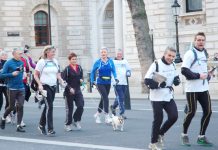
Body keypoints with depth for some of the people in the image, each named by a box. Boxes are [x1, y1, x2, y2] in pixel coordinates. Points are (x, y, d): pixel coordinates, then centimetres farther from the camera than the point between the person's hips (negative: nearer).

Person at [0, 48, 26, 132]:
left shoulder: (21, 63, 9)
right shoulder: (8, 63, -8)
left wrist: (21, 76, 11)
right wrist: (12, 74, -17)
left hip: (21, 88, 5)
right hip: (12, 88, -4)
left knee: (20, 106, -3)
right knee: (12, 107, 4)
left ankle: (19, 125, 1)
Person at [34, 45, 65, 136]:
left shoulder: (55, 61, 10)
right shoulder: (42, 62, -7)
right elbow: (35, 75, -5)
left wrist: (61, 80, 2)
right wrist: (40, 84, -16)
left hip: (53, 86, 6)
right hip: (45, 86, -6)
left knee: (48, 106, 13)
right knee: (49, 106, -13)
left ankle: (41, 125, 29)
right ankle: (50, 129, -12)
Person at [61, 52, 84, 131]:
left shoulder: (79, 68, 8)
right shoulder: (67, 69, -8)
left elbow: (81, 76, 17)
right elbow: (63, 80, -10)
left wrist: (81, 80, -6)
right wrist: (69, 88, -18)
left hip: (78, 90, 4)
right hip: (69, 91, -4)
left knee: (80, 106, -6)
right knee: (69, 108, 3)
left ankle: (76, 121, 14)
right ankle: (68, 124, 15)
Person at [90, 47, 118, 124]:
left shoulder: (110, 61, 2)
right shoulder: (97, 62, -4)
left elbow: (113, 71, 3)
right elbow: (93, 72, 3)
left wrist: (115, 78, -13)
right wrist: (92, 80, -5)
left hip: (108, 83, 4)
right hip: (100, 83, -4)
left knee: (103, 99, 14)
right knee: (105, 98, -16)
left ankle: (98, 114, 33)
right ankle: (107, 116, -16)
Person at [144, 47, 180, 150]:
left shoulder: (172, 65, 7)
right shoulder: (156, 64, -14)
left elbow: (175, 76, 21)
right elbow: (147, 80, -17)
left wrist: (177, 80, -3)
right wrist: (158, 84, -30)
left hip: (169, 97, 6)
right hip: (157, 98, -6)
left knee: (174, 116, -3)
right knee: (158, 120, -4)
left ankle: (160, 134, 21)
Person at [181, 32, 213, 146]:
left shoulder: (204, 53, 12)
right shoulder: (190, 53, -12)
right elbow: (184, 70, -20)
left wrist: (207, 74, 6)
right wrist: (198, 76, -21)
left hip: (204, 88, 7)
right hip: (192, 89, -7)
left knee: (208, 112, 2)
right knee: (192, 112, -4)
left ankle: (201, 137, 13)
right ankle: (184, 135, 17)